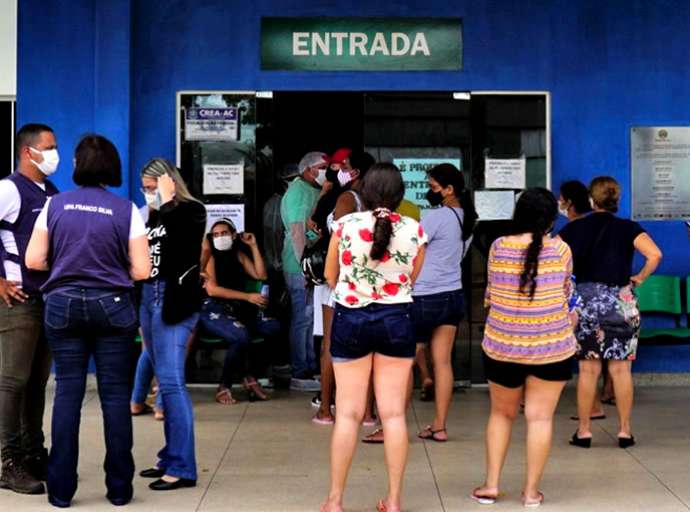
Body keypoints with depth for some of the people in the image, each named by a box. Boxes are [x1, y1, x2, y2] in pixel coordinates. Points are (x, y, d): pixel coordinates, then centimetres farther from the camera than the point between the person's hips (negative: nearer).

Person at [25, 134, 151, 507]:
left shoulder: (55, 205, 1)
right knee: (115, 393, 4)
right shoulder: (126, 210, -4)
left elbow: (34, 260, 1)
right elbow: (141, 270, -6)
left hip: (63, 304, 2)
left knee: (67, 392, 6)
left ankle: (61, 489, 8)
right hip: (111, 305, -2)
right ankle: (119, 488, 10)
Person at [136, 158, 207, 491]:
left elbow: (176, 243, -21)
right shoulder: (154, 215, 15)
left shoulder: (191, 211, -4)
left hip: (174, 299, -8)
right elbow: (141, 256, 17)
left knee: (171, 381, -12)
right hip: (148, 296, 8)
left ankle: (183, 467, -10)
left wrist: (167, 202, -10)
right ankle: (171, 457, 19)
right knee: (165, 381, 11)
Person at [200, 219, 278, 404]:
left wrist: (253, 246, 6)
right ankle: (224, 386, -14)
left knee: (273, 326, -19)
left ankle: (249, 376, -6)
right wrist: (247, 296, -15)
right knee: (242, 336, -34)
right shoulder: (210, 256, 1)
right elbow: (211, 289, -11)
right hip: (213, 310, -6)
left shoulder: (238, 254, 18)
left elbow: (261, 275, 8)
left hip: (237, 310, 6)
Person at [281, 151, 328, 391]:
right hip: (302, 266, -9)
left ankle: (311, 368, 22)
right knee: (303, 318, -5)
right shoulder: (298, 191, -12)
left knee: (313, 317, 13)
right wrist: (305, 266, -22)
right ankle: (300, 375, 1)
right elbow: (297, 231, -18)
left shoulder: (315, 191, 16)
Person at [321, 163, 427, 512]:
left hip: (351, 318, 0)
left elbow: (330, 277, 5)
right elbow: (411, 279, 9)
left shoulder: (344, 225, -7)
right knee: (393, 413, 7)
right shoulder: (414, 231, -5)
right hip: (396, 320, 1)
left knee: (348, 413, 6)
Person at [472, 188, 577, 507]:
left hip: (501, 346, 1)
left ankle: (491, 485, 17)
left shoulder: (498, 247, -4)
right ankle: (531, 491, 12)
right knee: (540, 417, 7)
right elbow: (566, 292, 7)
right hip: (552, 347, -1)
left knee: (502, 413, 17)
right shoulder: (560, 249, -7)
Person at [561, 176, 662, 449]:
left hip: (585, 301, 1)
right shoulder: (627, 228, -2)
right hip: (620, 301, -1)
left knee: (588, 369, 6)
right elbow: (654, 255, -16)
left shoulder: (575, 228, 3)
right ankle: (625, 431, 11)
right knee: (621, 368, 6)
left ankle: (584, 431, 11)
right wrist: (639, 278, -1)